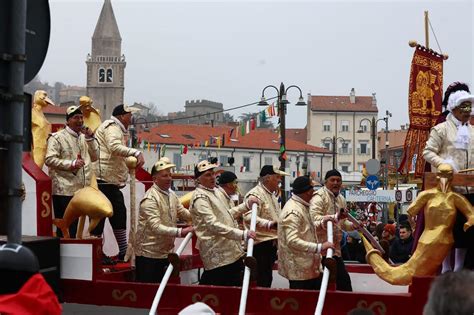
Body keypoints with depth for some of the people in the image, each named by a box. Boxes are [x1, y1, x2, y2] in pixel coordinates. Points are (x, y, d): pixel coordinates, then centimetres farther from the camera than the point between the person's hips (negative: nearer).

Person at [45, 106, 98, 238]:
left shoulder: (84, 137, 18)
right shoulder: (57, 137, -5)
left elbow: (94, 157, 13)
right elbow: (49, 159, -13)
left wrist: (90, 139, 1)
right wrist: (71, 164, -18)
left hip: (81, 189, 7)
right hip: (64, 190, -7)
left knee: (74, 227, 12)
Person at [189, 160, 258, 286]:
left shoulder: (215, 191, 15)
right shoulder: (200, 197, -15)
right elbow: (214, 225, -26)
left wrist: (247, 205, 20)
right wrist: (242, 234, -31)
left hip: (231, 252, 10)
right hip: (218, 256, -10)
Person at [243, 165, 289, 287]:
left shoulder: (272, 194, 18)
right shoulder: (255, 194, -15)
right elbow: (249, 217, -32)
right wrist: (269, 224, -44)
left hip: (271, 243, 10)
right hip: (261, 244, -10)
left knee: (267, 277, 15)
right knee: (261, 280, -9)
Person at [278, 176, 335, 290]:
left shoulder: (302, 206, 13)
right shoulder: (293, 211, -21)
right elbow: (293, 241, -29)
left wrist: (321, 223, 10)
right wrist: (319, 247, -30)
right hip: (299, 269, -10)